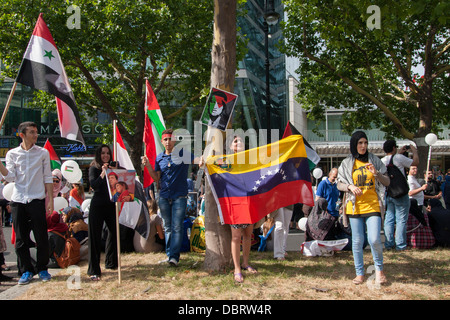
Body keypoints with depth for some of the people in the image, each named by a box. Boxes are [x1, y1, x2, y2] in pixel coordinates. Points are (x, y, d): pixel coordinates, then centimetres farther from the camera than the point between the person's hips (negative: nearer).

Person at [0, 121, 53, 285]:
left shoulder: (43, 153, 7)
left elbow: (48, 178, 5)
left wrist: (50, 199, 0)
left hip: (37, 199, -1)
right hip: (18, 200, 1)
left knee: (41, 237, 0)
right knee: (21, 239, 4)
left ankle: (42, 269, 14)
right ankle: (26, 271, 15)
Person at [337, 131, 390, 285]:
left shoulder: (374, 160, 7)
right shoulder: (347, 163, 7)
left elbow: (387, 182, 8)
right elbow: (339, 185, 8)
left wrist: (376, 173, -11)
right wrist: (350, 187, -12)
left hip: (372, 206, -1)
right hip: (354, 207, 1)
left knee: (374, 239, -11)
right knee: (357, 241, 3)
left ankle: (379, 268, 13)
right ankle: (360, 273, 15)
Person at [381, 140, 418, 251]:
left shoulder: (382, 161, 6)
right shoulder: (399, 158, -12)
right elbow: (415, 162, -2)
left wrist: (398, 153, 30)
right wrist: (414, 151, 13)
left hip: (388, 194, 6)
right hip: (400, 194, -5)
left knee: (389, 219, 9)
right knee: (401, 220, 1)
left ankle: (389, 243, 13)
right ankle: (400, 245, 3)